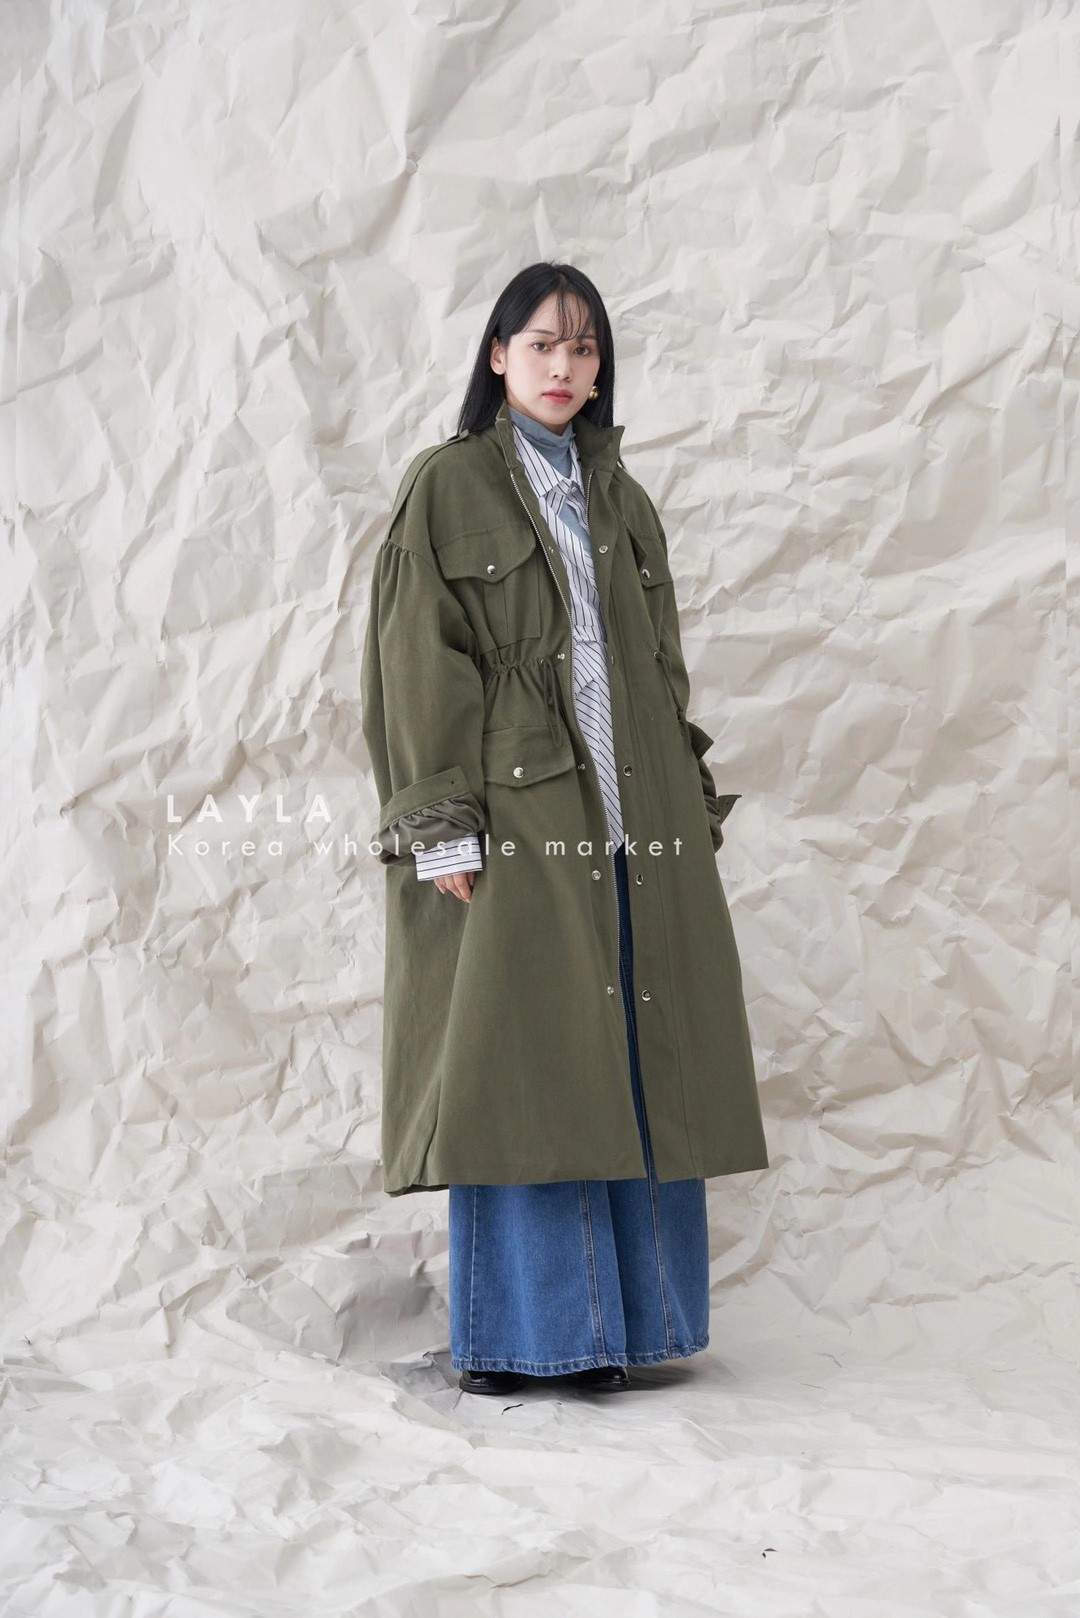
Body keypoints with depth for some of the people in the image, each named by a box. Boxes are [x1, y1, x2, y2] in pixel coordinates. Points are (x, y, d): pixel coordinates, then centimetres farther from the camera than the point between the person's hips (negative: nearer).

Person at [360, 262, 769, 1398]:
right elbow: (421, 664, -5)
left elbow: (661, 661, 18)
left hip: (631, 818, 5)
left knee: (631, 1069, 2)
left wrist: (689, 802, 9)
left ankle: (609, 1326, 9)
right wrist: (442, 828, -13)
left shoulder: (620, 501, 17)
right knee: (514, 1067, -4)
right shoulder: (447, 487, 2)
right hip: (513, 820, -5)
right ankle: (508, 1336, 5)